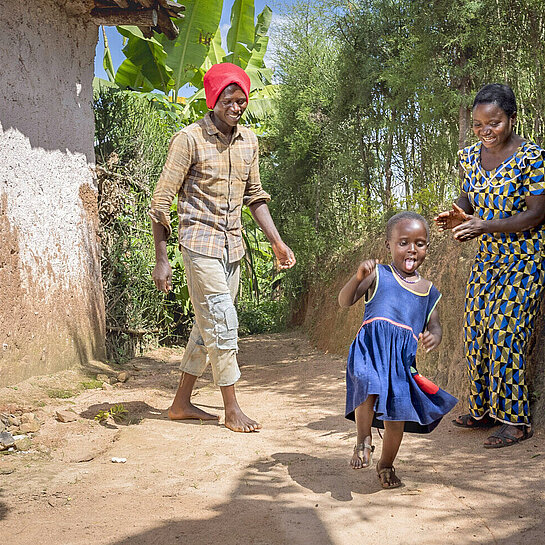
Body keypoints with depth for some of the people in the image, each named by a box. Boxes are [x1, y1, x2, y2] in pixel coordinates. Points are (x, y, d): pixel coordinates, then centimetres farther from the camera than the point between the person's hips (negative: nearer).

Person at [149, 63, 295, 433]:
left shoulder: (249, 141, 9)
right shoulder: (189, 139, -9)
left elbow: (254, 195, 19)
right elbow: (162, 201, -9)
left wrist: (277, 242, 12)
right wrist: (161, 259, -12)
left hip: (233, 246, 7)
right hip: (200, 243, -7)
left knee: (209, 326, 11)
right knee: (223, 323, -8)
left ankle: (182, 403, 22)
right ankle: (232, 409, 4)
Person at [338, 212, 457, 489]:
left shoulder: (429, 290, 19)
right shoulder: (378, 275, 8)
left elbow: (434, 325, 18)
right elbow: (344, 301, 1)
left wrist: (433, 336, -7)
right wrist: (358, 278, -18)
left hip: (404, 354, 3)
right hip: (372, 345, -3)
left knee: (397, 412, 0)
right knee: (370, 388, -30)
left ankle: (386, 465, 24)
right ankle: (364, 440, -4)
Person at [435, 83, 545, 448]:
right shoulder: (471, 156, 5)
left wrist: (484, 226, -29)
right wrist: (458, 217, -9)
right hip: (487, 258, 7)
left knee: (505, 334, -10)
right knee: (477, 333, 6)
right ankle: (485, 410, 21)